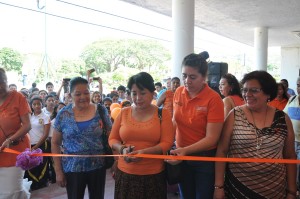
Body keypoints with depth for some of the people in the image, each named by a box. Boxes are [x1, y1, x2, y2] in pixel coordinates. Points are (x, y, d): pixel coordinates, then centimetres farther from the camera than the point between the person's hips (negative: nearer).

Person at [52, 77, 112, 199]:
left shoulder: (101, 111, -4)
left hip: (98, 167, 0)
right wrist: (58, 171, -1)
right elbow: (55, 143, 3)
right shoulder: (63, 115, -3)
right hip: (72, 169, 0)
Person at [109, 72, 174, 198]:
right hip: (125, 173, 2)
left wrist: (145, 152, -21)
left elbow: (167, 143, -7)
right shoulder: (123, 113, 3)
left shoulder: (163, 114, -2)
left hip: (153, 175, -1)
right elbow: (112, 139, 8)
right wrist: (122, 149, -12)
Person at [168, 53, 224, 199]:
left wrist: (186, 150, -31)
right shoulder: (178, 92, -3)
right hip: (182, 155, 5)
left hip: (205, 158, -5)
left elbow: (212, 138, -20)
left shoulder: (213, 99, -18)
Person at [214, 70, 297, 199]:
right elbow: (222, 151, -6)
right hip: (236, 187, -1)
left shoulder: (283, 119, -1)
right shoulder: (235, 116, -6)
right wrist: (218, 186, -8)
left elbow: (290, 157, 7)